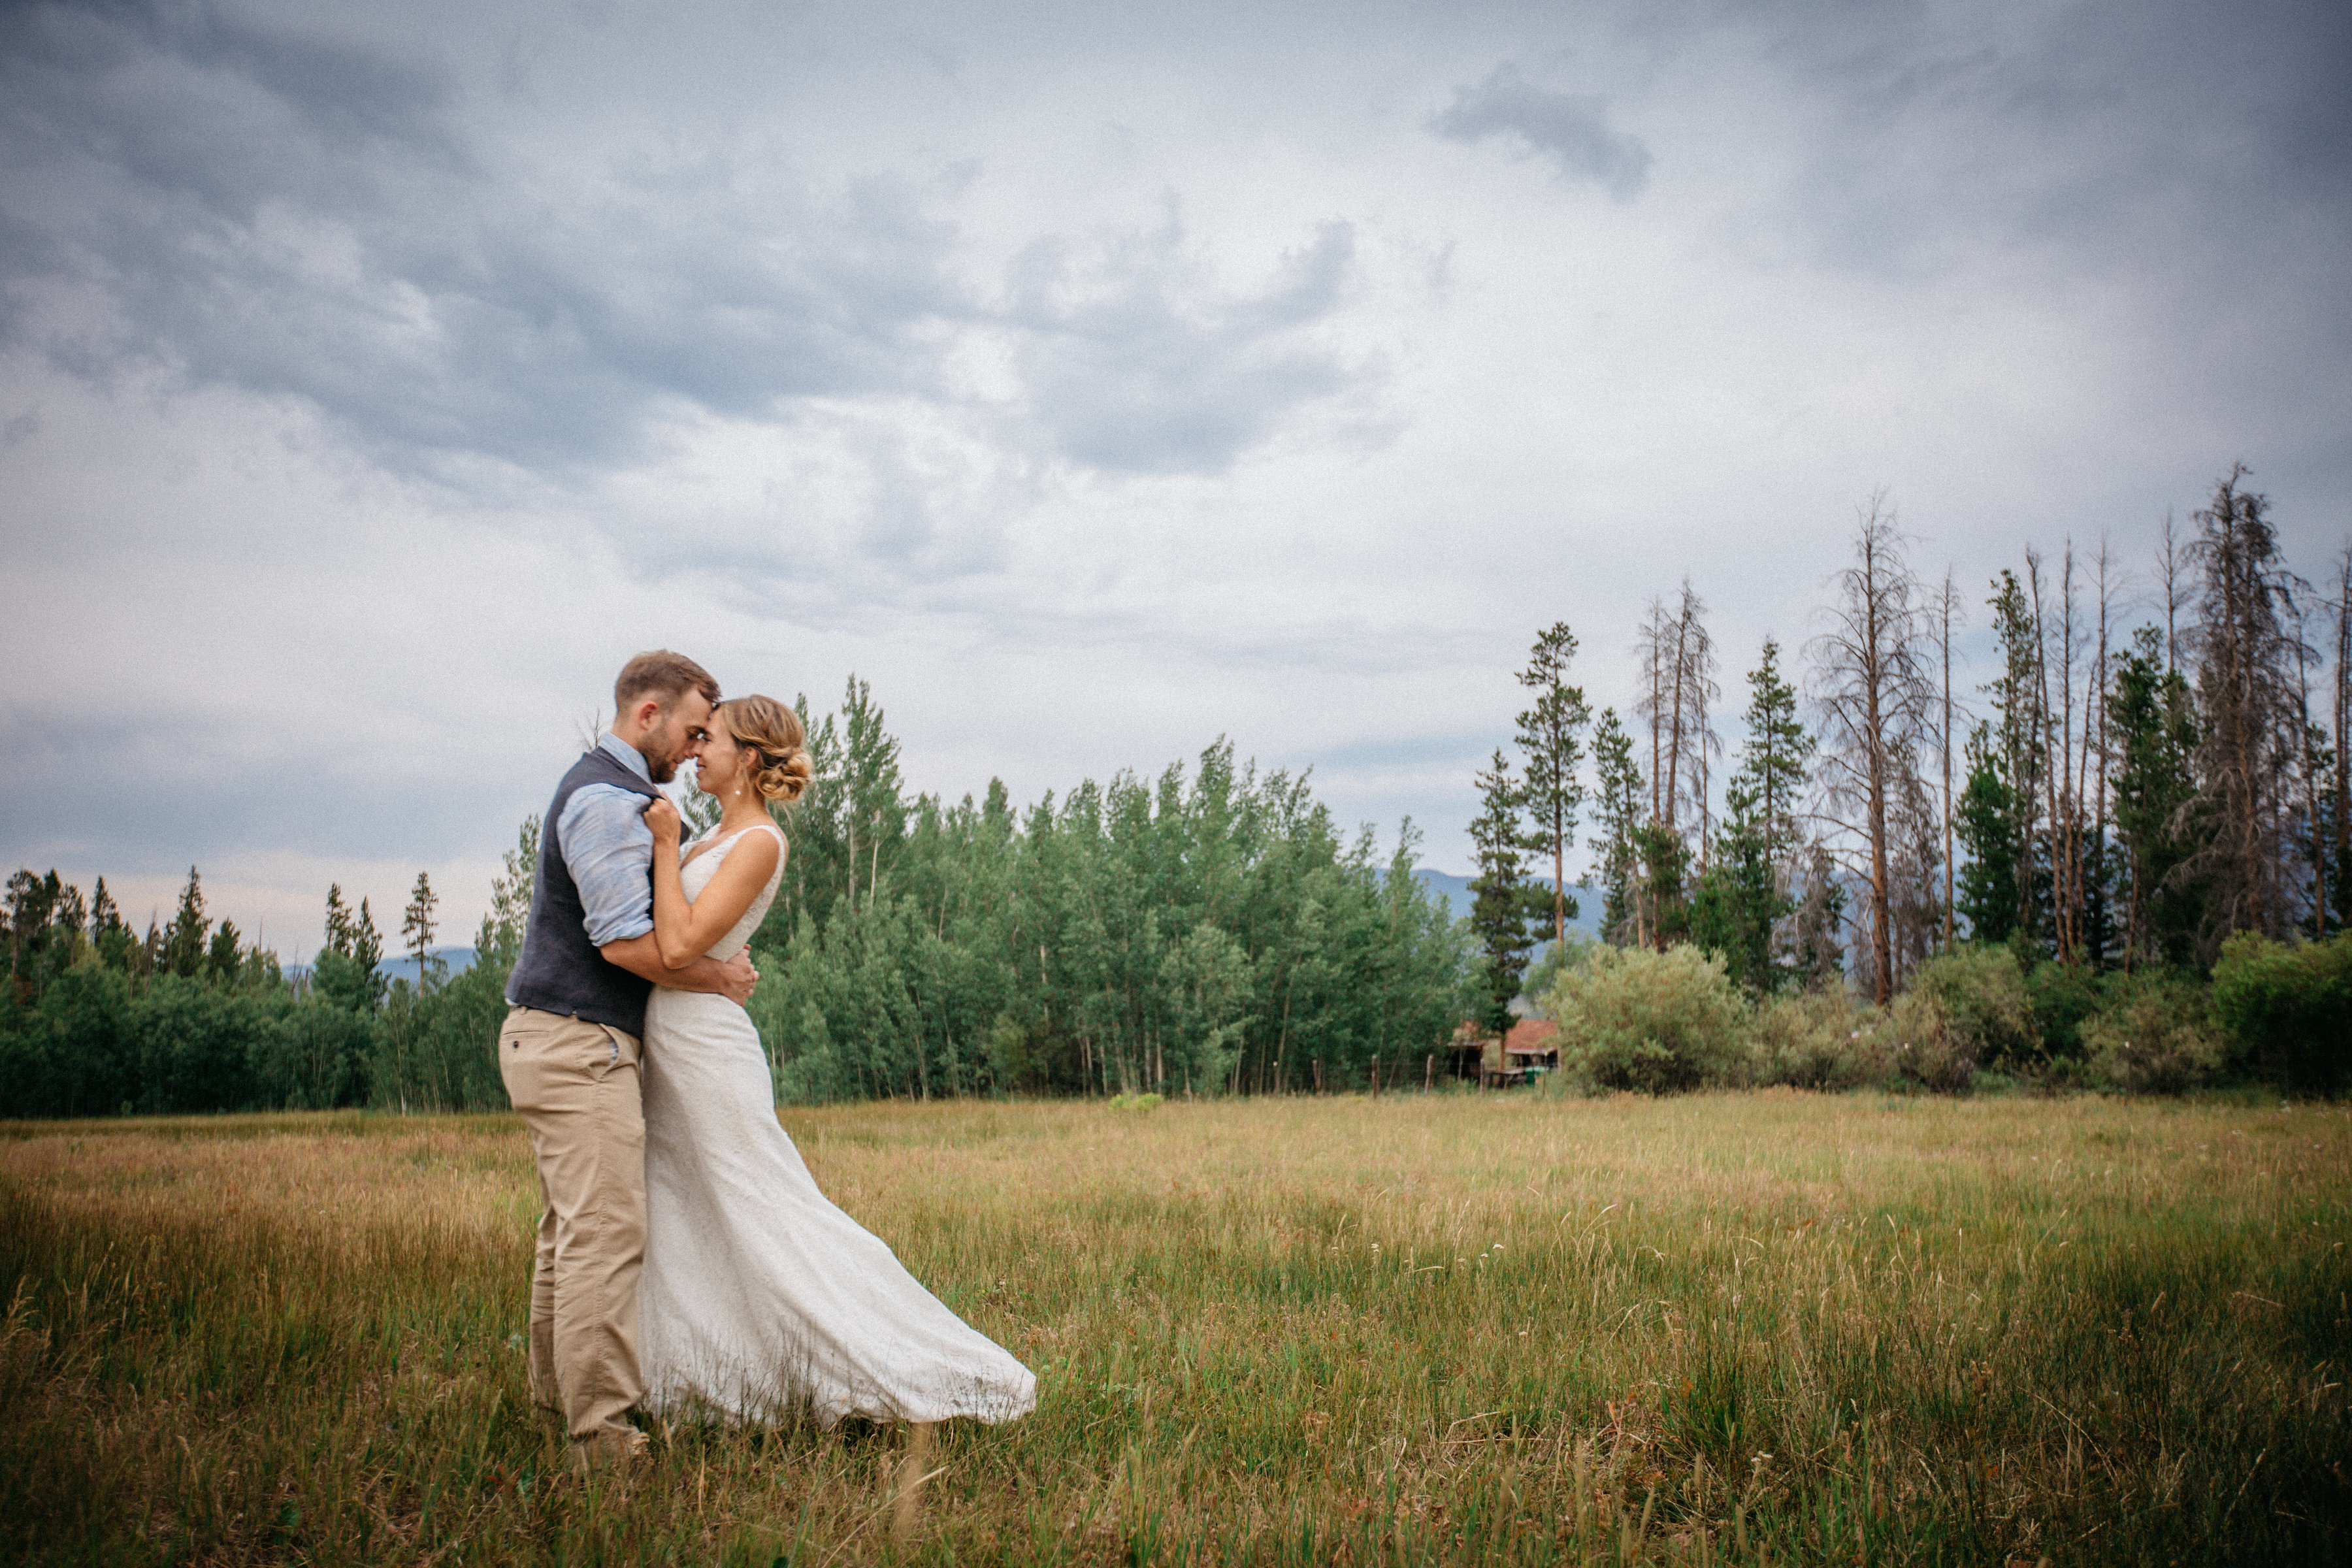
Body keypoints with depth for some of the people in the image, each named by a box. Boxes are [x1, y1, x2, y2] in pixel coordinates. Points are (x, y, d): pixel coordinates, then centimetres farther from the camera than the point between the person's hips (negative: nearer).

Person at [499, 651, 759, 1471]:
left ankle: (557, 1399, 26)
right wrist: (720, 978, -8)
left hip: (556, 1040, 11)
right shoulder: (609, 800, -16)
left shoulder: (603, 789, 18)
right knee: (606, 1236, -11)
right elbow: (626, 943, -21)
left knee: (569, 1231, 17)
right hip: (580, 1044, -11)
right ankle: (602, 1436, -8)